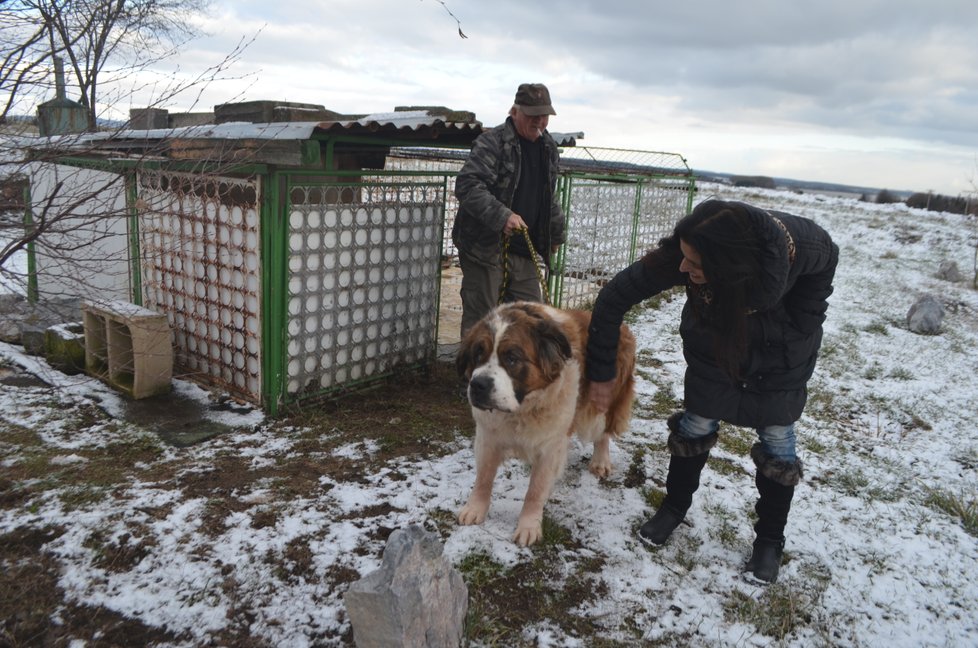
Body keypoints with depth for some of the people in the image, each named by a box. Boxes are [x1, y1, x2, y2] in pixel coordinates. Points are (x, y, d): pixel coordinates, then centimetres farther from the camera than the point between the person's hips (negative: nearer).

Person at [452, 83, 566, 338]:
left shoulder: (548, 147, 13)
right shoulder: (492, 142, -12)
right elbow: (467, 185, -24)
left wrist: (555, 234, 28)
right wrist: (501, 216, -33)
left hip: (525, 249, 7)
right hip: (486, 247, -7)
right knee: (480, 318, -1)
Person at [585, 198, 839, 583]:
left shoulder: (796, 243, -38)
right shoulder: (677, 257, -37)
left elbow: (827, 259, -12)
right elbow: (614, 298, -25)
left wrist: (800, 323, -15)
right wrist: (601, 374, -19)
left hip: (782, 349, 0)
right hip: (713, 339, 1)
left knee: (777, 438, 3)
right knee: (698, 421, 6)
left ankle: (770, 539, 22)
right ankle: (674, 507, 29)